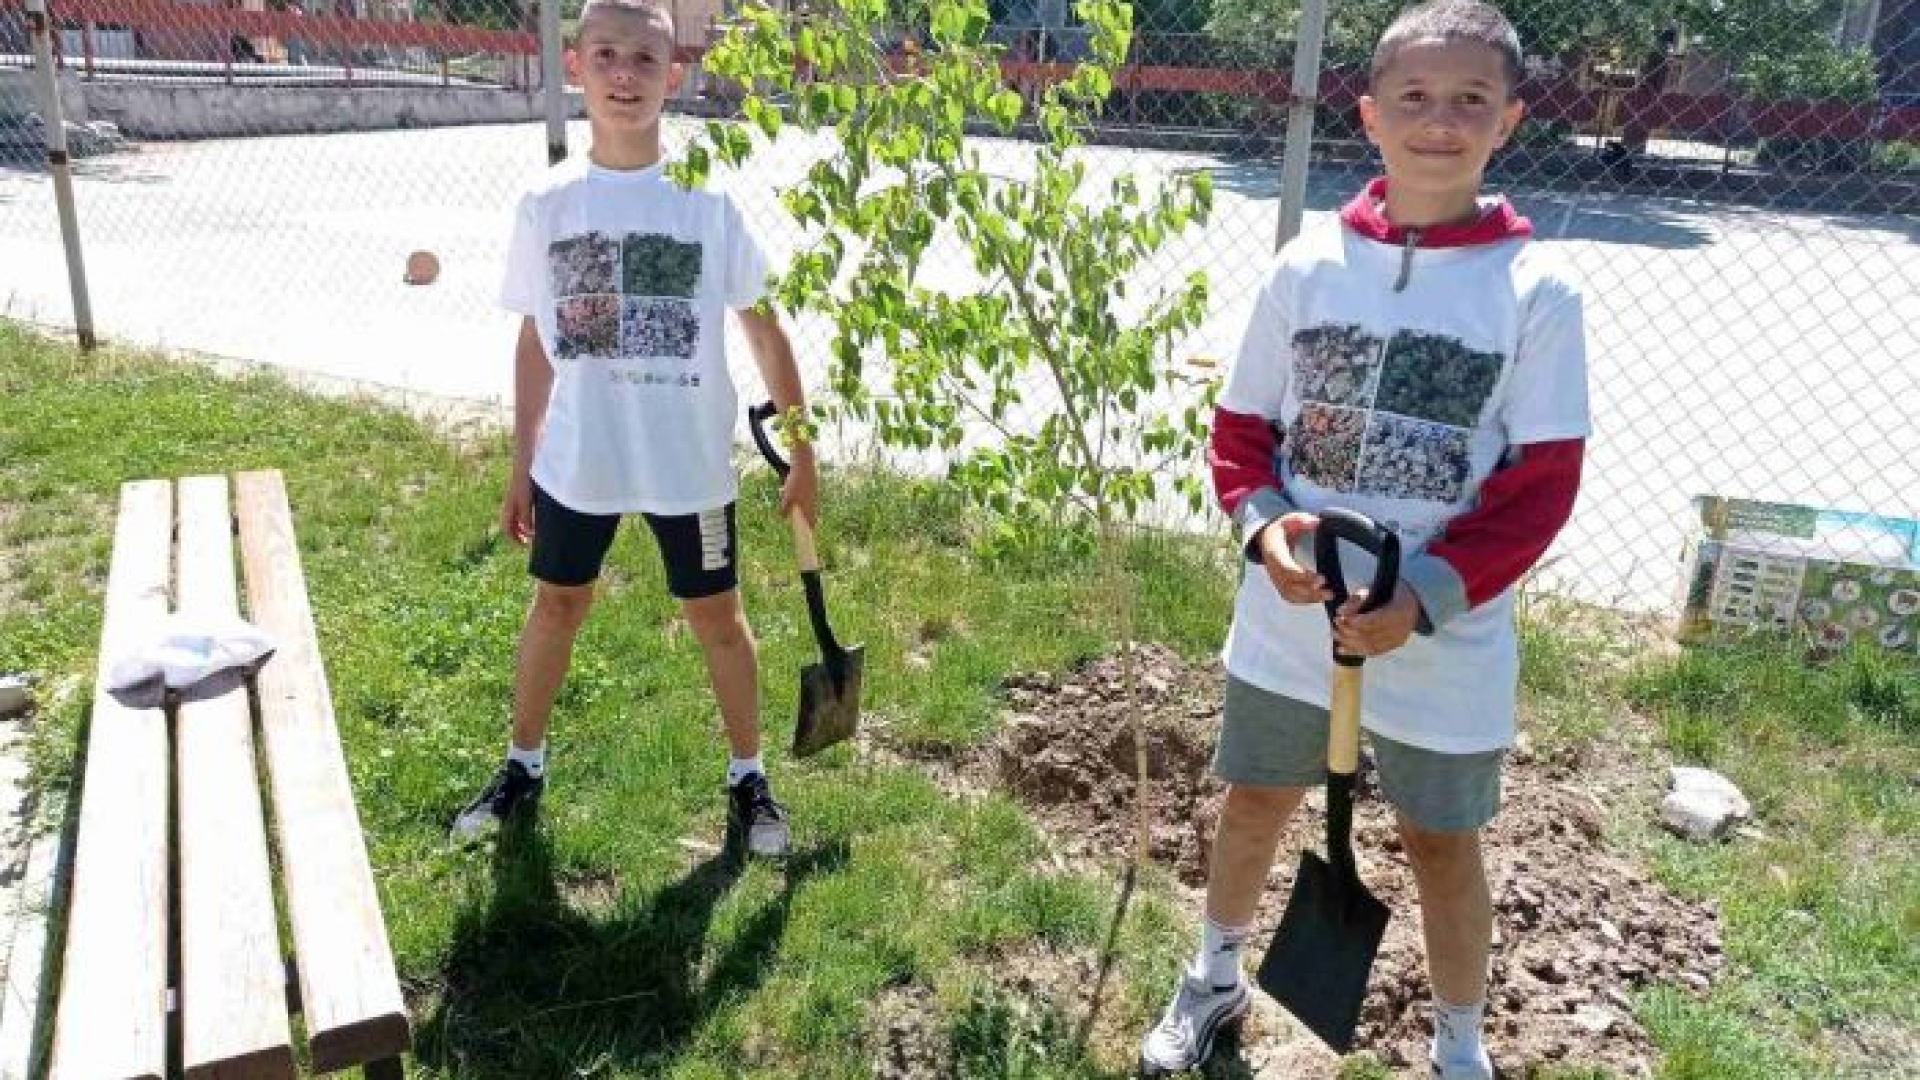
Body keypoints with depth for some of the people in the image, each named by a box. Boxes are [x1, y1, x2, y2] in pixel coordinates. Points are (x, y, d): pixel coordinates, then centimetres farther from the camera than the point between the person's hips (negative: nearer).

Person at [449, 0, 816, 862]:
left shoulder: (706, 199, -8)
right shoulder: (545, 204, -3)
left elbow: (764, 331, -1)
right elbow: (535, 342, 6)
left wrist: (802, 452, -1)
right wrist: (521, 463, 9)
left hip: (689, 463, -2)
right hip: (576, 461, 2)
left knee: (717, 617, 10)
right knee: (556, 603, 18)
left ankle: (748, 779, 30)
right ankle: (524, 766, 39)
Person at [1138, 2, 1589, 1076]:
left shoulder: (1537, 291, -9)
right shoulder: (1309, 265, -3)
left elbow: (1542, 485, -9)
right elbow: (1243, 424, 4)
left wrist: (1426, 596, -20)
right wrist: (1265, 523, -15)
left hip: (1447, 642, -2)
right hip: (1289, 621, 2)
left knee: (1443, 845, 15)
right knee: (1256, 803, 19)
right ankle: (1216, 982, 46)